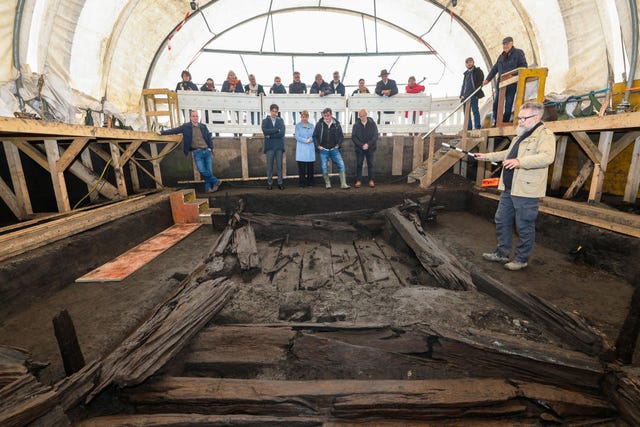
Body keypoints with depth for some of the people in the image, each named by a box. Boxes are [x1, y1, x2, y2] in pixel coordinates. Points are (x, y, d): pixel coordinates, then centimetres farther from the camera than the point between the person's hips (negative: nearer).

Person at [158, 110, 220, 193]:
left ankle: (208, 187, 12)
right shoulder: (186, 126, 5)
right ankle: (216, 181, 2)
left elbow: (209, 137, 16)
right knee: (202, 170, -15)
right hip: (197, 152, -2)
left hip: (207, 151, 2)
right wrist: (162, 132, 5)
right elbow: (174, 130, 8)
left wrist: (210, 147, 7)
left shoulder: (203, 126, 11)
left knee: (209, 171, -1)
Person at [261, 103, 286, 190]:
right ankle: (269, 183, 10)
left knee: (279, 165, 3)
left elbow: (282, 133, -6)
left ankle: (280, 183, 11)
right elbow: (265, 131, -12)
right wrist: (277, 129, -11)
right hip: (269, 146, -1)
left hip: (279, 146, 1)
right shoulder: (265, 120, 7)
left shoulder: (280, 120, 9)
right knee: (269, 166, 2)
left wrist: (270, 135, -9)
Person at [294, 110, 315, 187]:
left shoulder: (311, 126, 14)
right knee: (301, 167, -4)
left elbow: (314, 136, 9)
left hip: (310, 149, 3)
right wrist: (305, 140, -13)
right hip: (301, 149, -3)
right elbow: (297, 136, -3)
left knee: (310, 167, 3)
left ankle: (310, 182, 13)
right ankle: (301, 183, 4)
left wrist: (310, 139, -12)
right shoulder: (298, 125, 6)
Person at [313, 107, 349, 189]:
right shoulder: (319, 124, -2)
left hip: (334, 149, 1)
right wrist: (318, 146, -1)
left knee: (341, 165, -9)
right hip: (323, 150, 0)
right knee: (324, 167, 1)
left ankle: (343, 184, -5)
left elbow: (341, 136, 12)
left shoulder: (336, 124, 2)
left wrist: (338, 144, 3)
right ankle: (327, 183, 18)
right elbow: (315, 136, 6)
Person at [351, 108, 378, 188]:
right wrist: (361, 145, -15)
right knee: (359, 164, 2)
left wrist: (368, 144, -17)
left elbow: (375, 136, -4)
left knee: (371, 164, 5)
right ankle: (358, 181, 10)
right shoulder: (356, 125, -2)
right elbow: (353, 137, -5)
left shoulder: (372, 124, -3)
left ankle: (371, 180, 15)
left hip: (370, 148, 0)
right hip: (359, 148, 0)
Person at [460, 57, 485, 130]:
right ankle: (468, 128, 4)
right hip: (465, 95, 6)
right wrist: (461, 95, 9)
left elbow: (480, 83, -2)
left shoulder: (478, 71, 8)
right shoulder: (466, 73, 25)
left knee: (475, 111, -11)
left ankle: (477, 127, -12)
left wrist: (475, 92, -15)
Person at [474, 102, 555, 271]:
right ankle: (502, 253, 27)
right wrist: (487, 156, 28)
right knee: (501, 220, 14)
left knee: (524, 227, 2)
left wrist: (520, 161, -41)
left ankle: (521, 259, 16)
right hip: (508, 188, 9)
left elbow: (547, 157, -28)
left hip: (526, 191, -9)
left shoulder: (545, 135, -10)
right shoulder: (521, 135, 20)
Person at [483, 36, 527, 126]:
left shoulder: (518, 53, 4)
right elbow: (494, 69, 21)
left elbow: (524, 66, -3)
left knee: (508, 104, -4)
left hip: (512, 84, -5)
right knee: (496, 103, -5)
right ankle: (496, 123, 0)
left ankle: (505, 123, 0)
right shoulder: (501, 56, 20)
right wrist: (487, 79, 11)